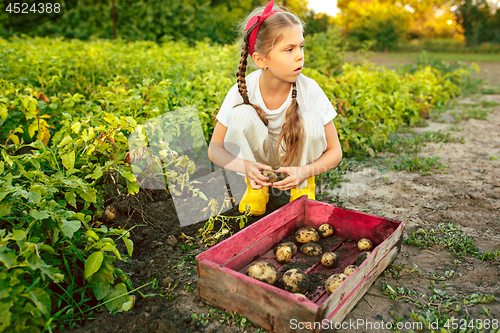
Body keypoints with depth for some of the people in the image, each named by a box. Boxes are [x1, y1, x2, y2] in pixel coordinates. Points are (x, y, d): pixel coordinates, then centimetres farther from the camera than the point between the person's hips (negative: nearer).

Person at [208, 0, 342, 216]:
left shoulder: (309, 90, -23)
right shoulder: (241, 92, -23)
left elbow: (335, 151, -15)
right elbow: (215, 150, -14)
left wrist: (304, 172, -34)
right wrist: (245, 166, -35)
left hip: (298, 160, 0)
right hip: (257, 162, 0)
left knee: (311, 120, -31)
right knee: (241, 114, -28)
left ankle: (304, 186, -2)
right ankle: (256, 188, -5)